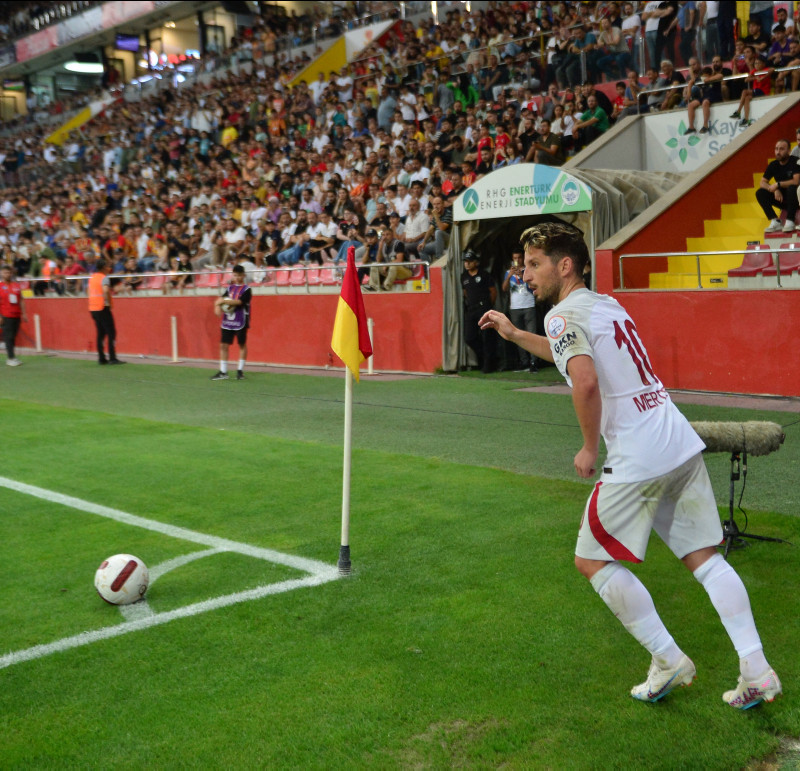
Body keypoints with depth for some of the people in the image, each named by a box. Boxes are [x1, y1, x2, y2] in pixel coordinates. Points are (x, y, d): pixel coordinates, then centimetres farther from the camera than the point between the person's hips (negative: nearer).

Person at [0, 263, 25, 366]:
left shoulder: (16, 286, 12)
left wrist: (23, 313, 11)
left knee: (13, 337, 7)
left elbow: (21, 300, 15)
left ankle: (10, 357, 14)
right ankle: (10, 358, -4)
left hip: (16, 315, 4)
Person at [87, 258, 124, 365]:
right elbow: (106, 290, -28)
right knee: (111, 332, -3)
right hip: (103, 308, -8)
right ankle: (112, 358, -8)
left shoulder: (92, 277, 13)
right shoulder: (104, 278, -11)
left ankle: (101, 358, 10)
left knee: (100, 333, 12)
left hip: (92, 308, 8)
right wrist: (109, 302, -16)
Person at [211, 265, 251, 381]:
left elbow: (239, 302, -18)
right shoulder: (230, 288, 13)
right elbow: (220, 300, 7)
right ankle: (223, 372, 5)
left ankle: (240, 370, 14)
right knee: (223, 345, 1)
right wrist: (218, 306, -14)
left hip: (240, 322, -5)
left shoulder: (247, 290, -4)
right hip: (227, 322, 5)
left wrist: (223, 301, -17)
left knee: (242, 345, 5)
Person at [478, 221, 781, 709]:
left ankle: (668, 660, 10)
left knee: (593, 560, 7)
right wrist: (514, 334, 40)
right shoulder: (606, 304, 20)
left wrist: (590, 448, -10)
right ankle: (757, 671, 8)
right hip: (682, 445, 9)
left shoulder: (564, 314, -7)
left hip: (638, 460, -8)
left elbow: (585, 382, -25)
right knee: (704, 558, 11)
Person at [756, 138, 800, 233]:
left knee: (792, 188, -37)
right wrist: (775, 190, -16)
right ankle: (775, 222, -21)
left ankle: (790, 221, -32)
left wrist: (778, 184, -18)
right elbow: (762, 182, 3)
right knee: (760, 193, -12)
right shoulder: (773, 165, 4)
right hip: (782, 199, 6)